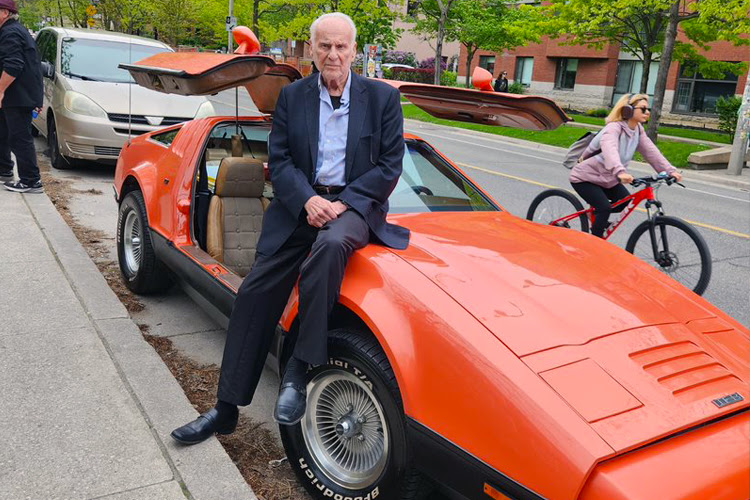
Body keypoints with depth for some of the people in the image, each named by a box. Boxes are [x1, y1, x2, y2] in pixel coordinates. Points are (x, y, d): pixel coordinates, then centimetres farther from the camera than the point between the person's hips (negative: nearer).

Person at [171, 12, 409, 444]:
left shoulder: (383, 98, 5)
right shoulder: (292, 96, 10)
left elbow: (390, 166, 0)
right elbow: (279, 160, 5)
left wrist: (342, 203, -12)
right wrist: (308, 200, -13)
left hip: (354, 205, -2)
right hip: (299, 205, 3)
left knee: (331, 244, -38)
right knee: (255, 296, -8)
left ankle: (299, 370, -26)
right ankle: (226, 409, 4)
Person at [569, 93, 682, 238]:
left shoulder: (638, 130, 1)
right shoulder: (614, 128, -25)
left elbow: (651, 151, -5)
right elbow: (610, 150, -44)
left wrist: (670, 170, -18)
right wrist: (620, 172, -61)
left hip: (607, 178, 8)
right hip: (585, 177, -8)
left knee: (626, 201, -1)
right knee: (605, 208, -19)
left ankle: (596, 215, 22)